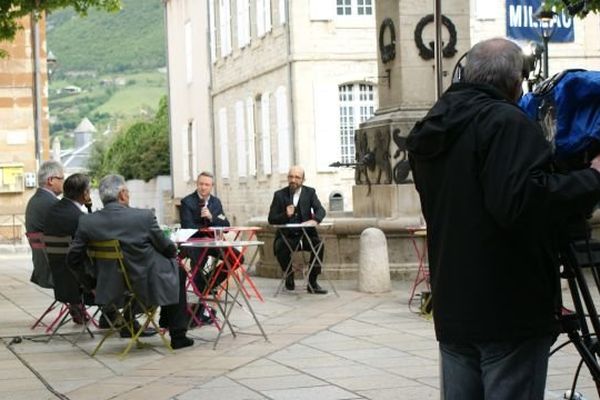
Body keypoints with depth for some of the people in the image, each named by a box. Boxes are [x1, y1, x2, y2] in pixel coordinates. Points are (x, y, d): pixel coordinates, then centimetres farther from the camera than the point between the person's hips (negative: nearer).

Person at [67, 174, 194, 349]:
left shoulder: (87, 222, -10)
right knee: (177, 270, 26)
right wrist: (172, 248, 20)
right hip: (147, 287, -4)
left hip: (111, 288, 5)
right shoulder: (144, 216, -18)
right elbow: (167, 249, -5)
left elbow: (73, 260, -4)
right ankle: (178, 336, 26)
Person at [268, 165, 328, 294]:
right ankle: (289, 277, -3)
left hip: (306, 235, 1)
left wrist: (315, 219, -29)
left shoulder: (310, 192, 8)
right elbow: (271, 219, -1)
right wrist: (285, 215, -22)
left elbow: (320, 210, -5)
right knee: (280, 247, -31)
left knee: (319, 244, -27)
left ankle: (312, 283, -16)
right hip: (287, 236, -1)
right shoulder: (279, 195, 3)